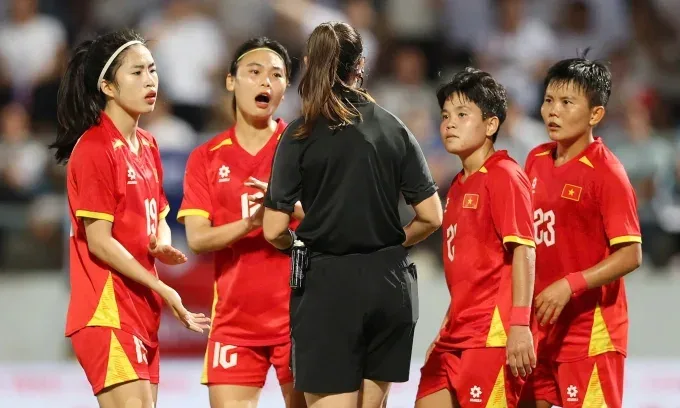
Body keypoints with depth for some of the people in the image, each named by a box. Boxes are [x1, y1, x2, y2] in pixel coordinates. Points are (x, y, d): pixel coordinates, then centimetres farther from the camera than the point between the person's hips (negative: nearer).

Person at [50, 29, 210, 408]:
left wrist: (162, 244, 0)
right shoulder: (94, 148, -12)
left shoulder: (147, 146, 14)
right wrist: (163, 289, -13)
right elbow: (99, 241, -15)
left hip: (143, 312, 8)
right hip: (107, 314, -8)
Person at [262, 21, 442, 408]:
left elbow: (274, 231, -8)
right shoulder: (393, 128, 4)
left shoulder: (300, 136, -5)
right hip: (389, 283, 4)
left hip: (328, 285, -4)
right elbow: (431, 217, 2)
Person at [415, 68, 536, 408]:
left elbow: (523, 251, -16)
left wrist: (519, 324, -24)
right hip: (456, 337, 9)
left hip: (493, 337, -9)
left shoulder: (504, 176, -9)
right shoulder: (459, 185, 17)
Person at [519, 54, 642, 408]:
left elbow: (630, 256, -16)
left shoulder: (606, 173, -14)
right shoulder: (537, 161, 7)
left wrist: (569, 285, -24)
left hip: (592, 334, -7)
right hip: (542, 326, 7)